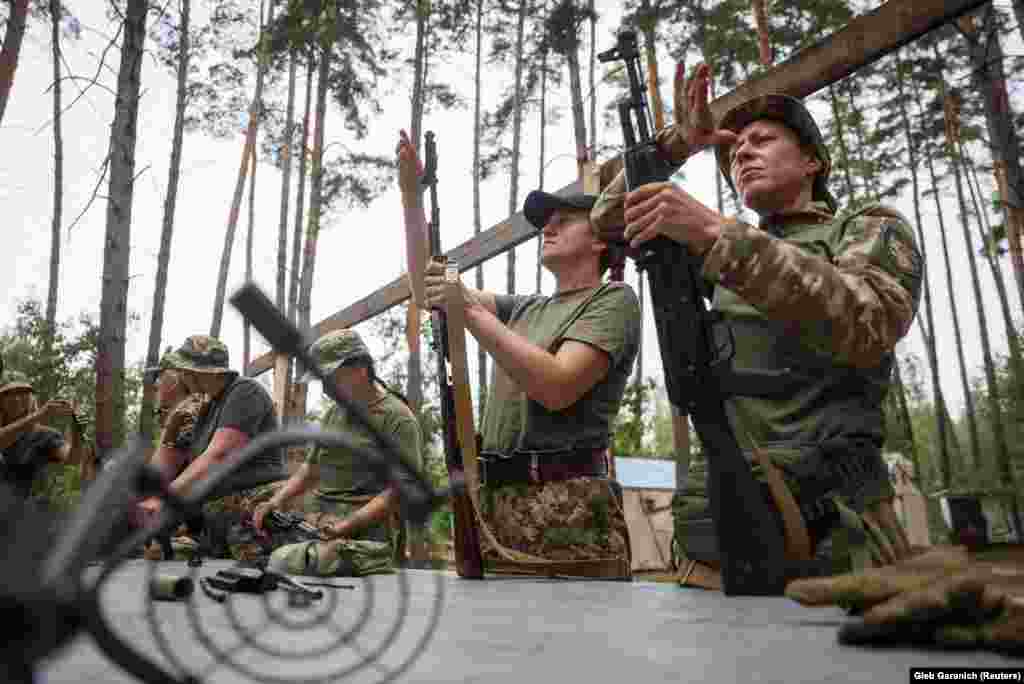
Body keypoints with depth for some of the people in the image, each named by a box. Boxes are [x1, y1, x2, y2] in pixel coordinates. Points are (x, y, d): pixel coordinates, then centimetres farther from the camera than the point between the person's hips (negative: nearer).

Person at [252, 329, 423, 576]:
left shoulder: (398, 418, -5)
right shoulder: (334, 413, 20)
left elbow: (399, 490, -11)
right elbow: (311, 468, 27)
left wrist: (346, 526, -19)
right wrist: (275, 502, 11)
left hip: (363, 534, -8)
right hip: (314, 525, 8)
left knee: (283, 562, -30)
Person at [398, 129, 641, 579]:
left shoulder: (614, 299, 0)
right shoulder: (525, 308, 22)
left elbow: (556, 387, -16)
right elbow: (426, 290, 18)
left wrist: (468, 309, -14)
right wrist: (411, 193, 12)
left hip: (567, 506, -6)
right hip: (495, 500, 7)